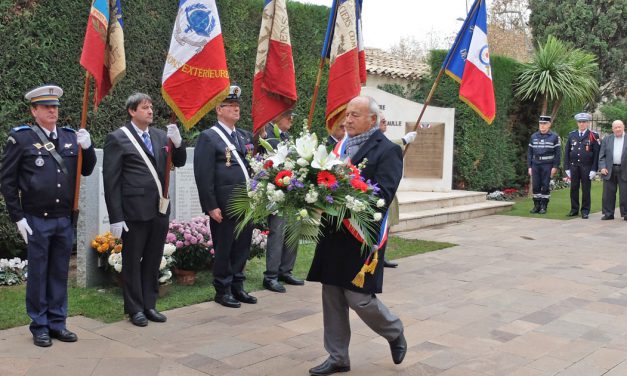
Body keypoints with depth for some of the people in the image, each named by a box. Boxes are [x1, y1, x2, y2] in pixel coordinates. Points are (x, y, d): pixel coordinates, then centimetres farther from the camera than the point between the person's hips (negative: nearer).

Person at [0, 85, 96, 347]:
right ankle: (39, 327, 20)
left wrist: (87, 147, -8)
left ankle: (57, 323, 24)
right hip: (36, 220, -4)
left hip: (65, 219, 4)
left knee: (60, 273, 12)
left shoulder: (71, 136, 7)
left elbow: (87, 170, 11)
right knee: (38, 274, 7)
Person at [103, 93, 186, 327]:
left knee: (153, 260, 14)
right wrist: (115, 218, -11)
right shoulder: (118, 138, -6)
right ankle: (135, 309, 21)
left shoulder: (160, 135, 10)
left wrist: (177, 142, -9)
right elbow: (110, 180, -8)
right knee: (132, 261, 8)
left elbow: (179, 162, 12)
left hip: (160, 209, 5)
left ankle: (149, 305, 27)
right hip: (134, 211, -5)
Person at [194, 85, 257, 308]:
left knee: (243, 246, 13)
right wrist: (211, 206, -15)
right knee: (224, 249, 5)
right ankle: (223, 290, 19)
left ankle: (237, 286, 27)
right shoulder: (208, 137, -6)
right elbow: (203, 176, -11)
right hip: (224, 206, -6)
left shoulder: (245, 136, 15)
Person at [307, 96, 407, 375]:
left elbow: (382, 195, -18)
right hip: (334, 235, 7)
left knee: (358, 297, -2)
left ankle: (395, 333, 27)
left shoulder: (387, 150, -8)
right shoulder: (342, 146, 14)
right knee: (332, 297, 9)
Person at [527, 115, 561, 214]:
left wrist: (555, 167, -8)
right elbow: (529, 152, 12)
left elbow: (558, 153, -1)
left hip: (547, 165, -3)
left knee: (545, 186, -2)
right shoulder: (534, 137, 11)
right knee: (536, 186, 3)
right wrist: (529, 166, 6)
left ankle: (544, 207, 5)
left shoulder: (554, 137, 1)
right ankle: (536, 206, 11)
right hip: (535, 165, 3)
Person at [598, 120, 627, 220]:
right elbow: (602, 155, 8)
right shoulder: (606, 139, 10)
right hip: (609, 171, 2)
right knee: (608, 194, 4)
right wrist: (602, 167, -5)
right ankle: (608, 213, 12)